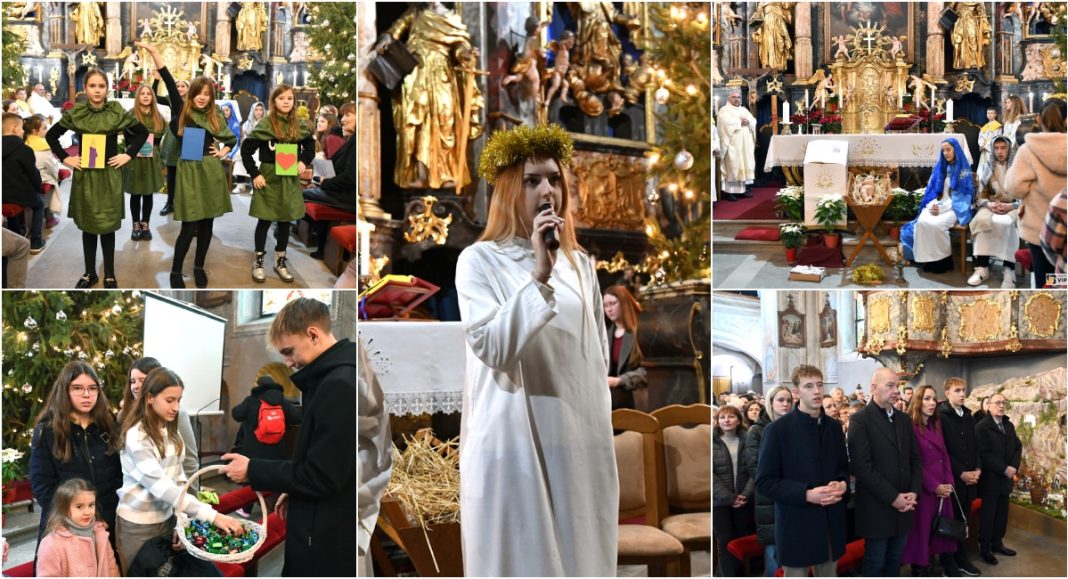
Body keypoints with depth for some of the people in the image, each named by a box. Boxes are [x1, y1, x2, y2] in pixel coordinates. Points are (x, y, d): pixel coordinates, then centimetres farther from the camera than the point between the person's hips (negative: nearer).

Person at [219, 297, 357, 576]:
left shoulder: (339, 385, -23)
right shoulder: (338, 377, 10)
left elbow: (321, 475, -23)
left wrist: (252, 470, -13)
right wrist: (295, 491, 15)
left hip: (325, 538, -10)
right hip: (326, 531, 10)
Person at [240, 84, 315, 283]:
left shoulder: (298, 126, 1)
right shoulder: (265, 125, -10)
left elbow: (310, 144, 17)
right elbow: (246, 150, -9)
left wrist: (304, 161, -1)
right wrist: (254, 174, -13)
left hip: (290, 180, 4)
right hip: (269, 178, -3)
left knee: (285, 221, 10)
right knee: (264, 220, 4)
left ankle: (280, 261, 22)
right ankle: (259, 262, 16)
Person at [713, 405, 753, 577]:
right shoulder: (712, 442, -2)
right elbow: (710, 474, -7)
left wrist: (746, 495, -11)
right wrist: (729, 497, -13)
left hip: (744, 500, 2)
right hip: (719, 502, -2)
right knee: (725, 543, 0)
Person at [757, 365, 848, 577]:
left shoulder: (834, 427, 9)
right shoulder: (778, 430, -9)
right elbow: (765, 482, -10)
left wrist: (842, 484, -6)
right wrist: (806, 494, -21)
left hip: (831, 524, 5)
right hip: (797, 526, -5)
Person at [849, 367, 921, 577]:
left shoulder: (904, 419, 12)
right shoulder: (860, 420, -10)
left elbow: (915, 459, 13)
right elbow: (862, 466, -17)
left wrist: (914, 492, -3)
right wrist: (892, 497, -17)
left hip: (903, 505, 6)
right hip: (877, 508, -6)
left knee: (895, 561, 13)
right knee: (875, 563, 3)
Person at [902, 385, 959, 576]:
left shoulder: (937, 424, 13)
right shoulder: (910, 427, -11)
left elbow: (944, 455, 12)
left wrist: (949, 482, -1)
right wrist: (934, 487, -15)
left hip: (943, 489, 7)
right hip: (923, 490, -7)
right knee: (921, 534, 1)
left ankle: (951, 570, 19)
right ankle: (921, 572, 9)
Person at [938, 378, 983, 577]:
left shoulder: (969, 417, 14)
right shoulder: (940, 417, -9)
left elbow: (975, 446, 16)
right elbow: (942, 450, -14)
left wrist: (977, 469, 1)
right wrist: (961, 473, -14)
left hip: (970, 477, 6)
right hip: (951, 477, -6)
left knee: (963, 520, 9)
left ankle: (960, 558, 18)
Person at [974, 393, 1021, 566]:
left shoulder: (1009, 426, 12)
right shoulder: (981, 427, -11)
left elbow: (1017, 447, 12)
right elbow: (984, 454, -17)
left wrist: (1014, 466, -5)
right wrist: (1004, 469, -17)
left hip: (1006, 477, 6)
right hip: (990, 479, -6)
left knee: (1002, 513, 11)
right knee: (988, 514, 1)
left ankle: (997, 543, 24)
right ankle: (985, 548, 10)